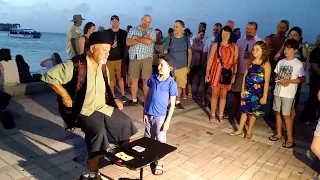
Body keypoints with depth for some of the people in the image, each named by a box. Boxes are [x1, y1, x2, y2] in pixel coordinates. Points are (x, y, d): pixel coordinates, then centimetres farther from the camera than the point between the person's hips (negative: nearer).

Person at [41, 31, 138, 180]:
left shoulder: (103, 67, 5)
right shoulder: (75, 65, -20)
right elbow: (49, 76, -19)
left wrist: (114, 99, 3)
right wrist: (65, 96, -20)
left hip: (103, 107, 8)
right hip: (83, 110, -7)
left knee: (125, 122, 2)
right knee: (98, 130, -30)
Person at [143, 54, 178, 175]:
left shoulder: (171, 84, -14)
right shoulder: (152, 78, -2)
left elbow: (172, 104, -10)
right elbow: (147, 95, 7)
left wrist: (167, 121, -11)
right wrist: (144, 112, 6)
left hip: (161, 116, -4)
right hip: (149, 114, 4)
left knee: (160, 140, 9)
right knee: (148, 138, 17)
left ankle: (158, 163, 24)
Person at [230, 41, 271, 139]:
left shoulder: (266, 64, -10)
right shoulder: (250, 62, 4)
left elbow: (266, 81, -12)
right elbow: (245, 76, 8)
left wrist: (264, 95, -13)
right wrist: (242, 89, 5)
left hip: (258, 92, -4)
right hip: (247, 90, 4)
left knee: (253, 112, 10)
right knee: (244, 110, 11)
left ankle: (249, 131, 25)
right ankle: (239, 130, 22)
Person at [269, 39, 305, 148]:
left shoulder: (298, 63, -7)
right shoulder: (281, 62, 7)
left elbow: (303, 79, -8)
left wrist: (288, 81, -18)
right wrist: (277, 78, -6)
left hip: (288, 93, -5)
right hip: (277, 91, 5)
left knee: (286, 115, -3)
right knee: (277, 112, 12)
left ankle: (290, 139, 9)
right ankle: (279, 134, 26)